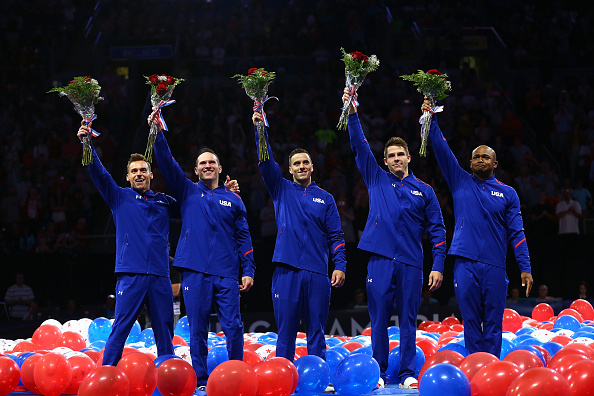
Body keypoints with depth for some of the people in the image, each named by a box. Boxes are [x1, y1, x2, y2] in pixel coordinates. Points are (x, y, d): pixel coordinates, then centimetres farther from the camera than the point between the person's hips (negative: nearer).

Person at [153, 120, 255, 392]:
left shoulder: (233, 200, 14)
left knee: (233, 327, -5)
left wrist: (248, 270, 4)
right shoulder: (187, 192, 12)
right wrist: (158, 132, -8)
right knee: (197, 328, 1)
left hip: (226, 274, 0)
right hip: (194, 271, 0)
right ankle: (200, 380, 8)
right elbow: (166, 162, 2)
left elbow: (243, 237, 12)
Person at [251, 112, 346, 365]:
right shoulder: (281, 190, 13)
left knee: (316, 331, 2)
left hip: (317, 273, 1)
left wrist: (340, 265, -2)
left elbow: (335, 236, 11)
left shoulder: (326, 199, 14)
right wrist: (259, 129, -12)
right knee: (285, 329, -1)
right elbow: (266, 163, 0)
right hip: (286, 270, 0)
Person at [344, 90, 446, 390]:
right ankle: (378, 373, 8)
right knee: (379, 320, 1)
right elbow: (359, 147, 5)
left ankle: (407, 374, 7)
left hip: (411, 263, 0)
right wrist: (352, 113, -6)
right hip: (380, 260, 0)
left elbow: (437, 230, 9)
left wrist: (438, 265, 1)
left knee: (408, 321, 2)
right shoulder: (376, 180, 11)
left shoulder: (424, 191, 10)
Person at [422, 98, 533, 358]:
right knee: (471, 323, 1)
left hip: (494, 266, 0)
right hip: (465, 264, 0)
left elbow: (516, 233, 7)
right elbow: (442, 151, 4)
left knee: (493, 324, -1)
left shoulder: (507, 193, 11)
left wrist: (525, 268, -1)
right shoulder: (460, 182, 12)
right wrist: (430, 119, -6)